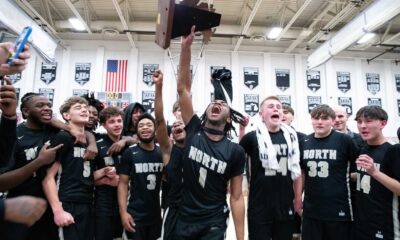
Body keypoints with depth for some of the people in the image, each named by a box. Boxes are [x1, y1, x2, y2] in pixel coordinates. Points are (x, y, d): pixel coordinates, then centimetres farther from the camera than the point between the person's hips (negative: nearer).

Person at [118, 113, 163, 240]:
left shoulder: (163, 152, -1)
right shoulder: (130, 153, -7)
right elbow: (123, 183, -7)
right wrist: (123, 212, -12)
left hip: (157, 214, 3)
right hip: (135, 215, -3)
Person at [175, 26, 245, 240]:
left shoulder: (235, 151, -8)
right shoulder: (194, 132, -4)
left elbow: (236, 197, -5)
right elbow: (183, 88, -10)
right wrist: (185, 46, -16)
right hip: (184, 219, 2)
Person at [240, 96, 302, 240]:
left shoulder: (291, 137, 3)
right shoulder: (252, 137, -7)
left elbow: (296, 169, 10)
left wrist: (298, 197, 10)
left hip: (285, 207, 4)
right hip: (259, 207, -3)